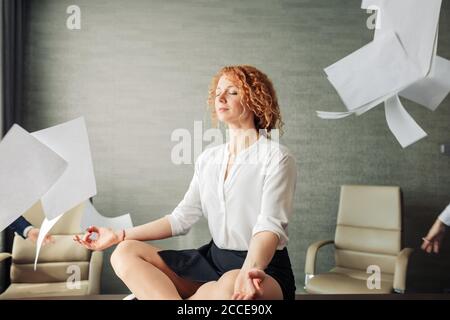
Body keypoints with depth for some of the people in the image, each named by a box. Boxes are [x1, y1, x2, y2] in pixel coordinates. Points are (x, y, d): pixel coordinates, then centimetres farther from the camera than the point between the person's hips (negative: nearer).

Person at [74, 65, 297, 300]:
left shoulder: (276, 157, -6)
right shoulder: (208, 159, 13)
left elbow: (270, 226, -18)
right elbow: (181, 218, 10)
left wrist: (250, 270, -39)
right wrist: (119, 236, 4)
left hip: (264, 266, -6)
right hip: (214, 260, 6)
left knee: (230, 287, -42)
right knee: (125, 253, -9)